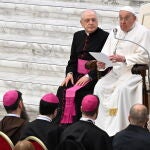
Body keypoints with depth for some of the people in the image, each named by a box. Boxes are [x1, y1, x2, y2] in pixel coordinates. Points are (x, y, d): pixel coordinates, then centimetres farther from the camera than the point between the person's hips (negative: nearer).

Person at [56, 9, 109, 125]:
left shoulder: (104, 36, -5)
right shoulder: (78, 36, 14)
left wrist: (89, 76, -18)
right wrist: (70, 73, -2)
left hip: (94, 77, -6)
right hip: (77, 75, 6)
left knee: (76, 93, -27)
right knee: (62, 91, -18)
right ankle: (60, 125, -14)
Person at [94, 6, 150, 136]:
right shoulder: (115, 32, 16)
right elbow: (106, 52, 11)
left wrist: (124, 59, -24)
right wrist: (102, 62, -13)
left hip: (133, 72, -6)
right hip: (116, 71, 6)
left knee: (122, 89, -32)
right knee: (99, 87, -18)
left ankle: (116, 130, -30)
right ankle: (99, 129, -15)